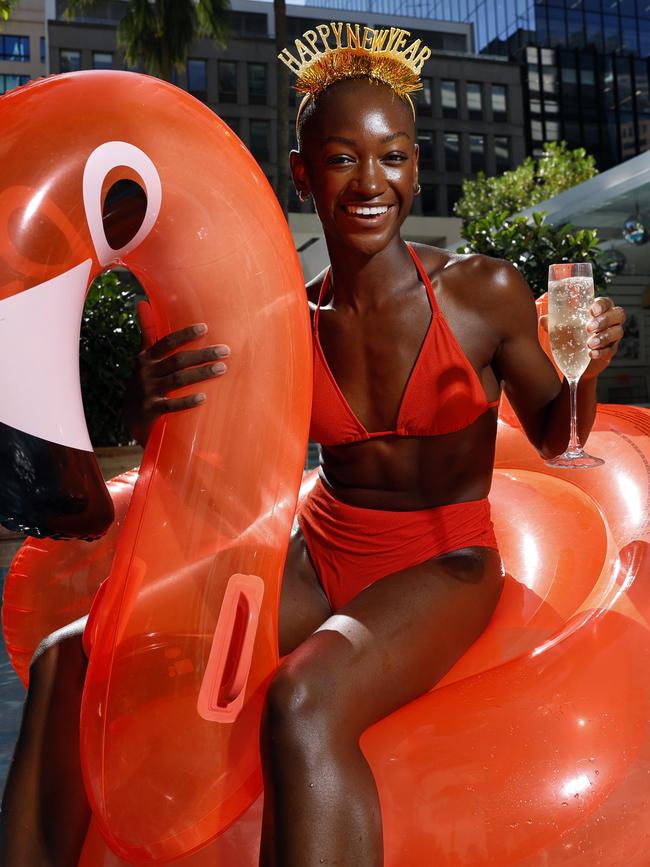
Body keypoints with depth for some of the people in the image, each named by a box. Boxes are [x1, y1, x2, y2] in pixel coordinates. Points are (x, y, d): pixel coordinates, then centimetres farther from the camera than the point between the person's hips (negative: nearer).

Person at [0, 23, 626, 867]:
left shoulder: (483, 291, -9)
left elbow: (555, 439, 4)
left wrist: (585, 372, -18)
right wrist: (151, 409, -22)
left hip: (439, 567, -3)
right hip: (317, 557, 4)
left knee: (302, 703, -37)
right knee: (69, 661, -10)